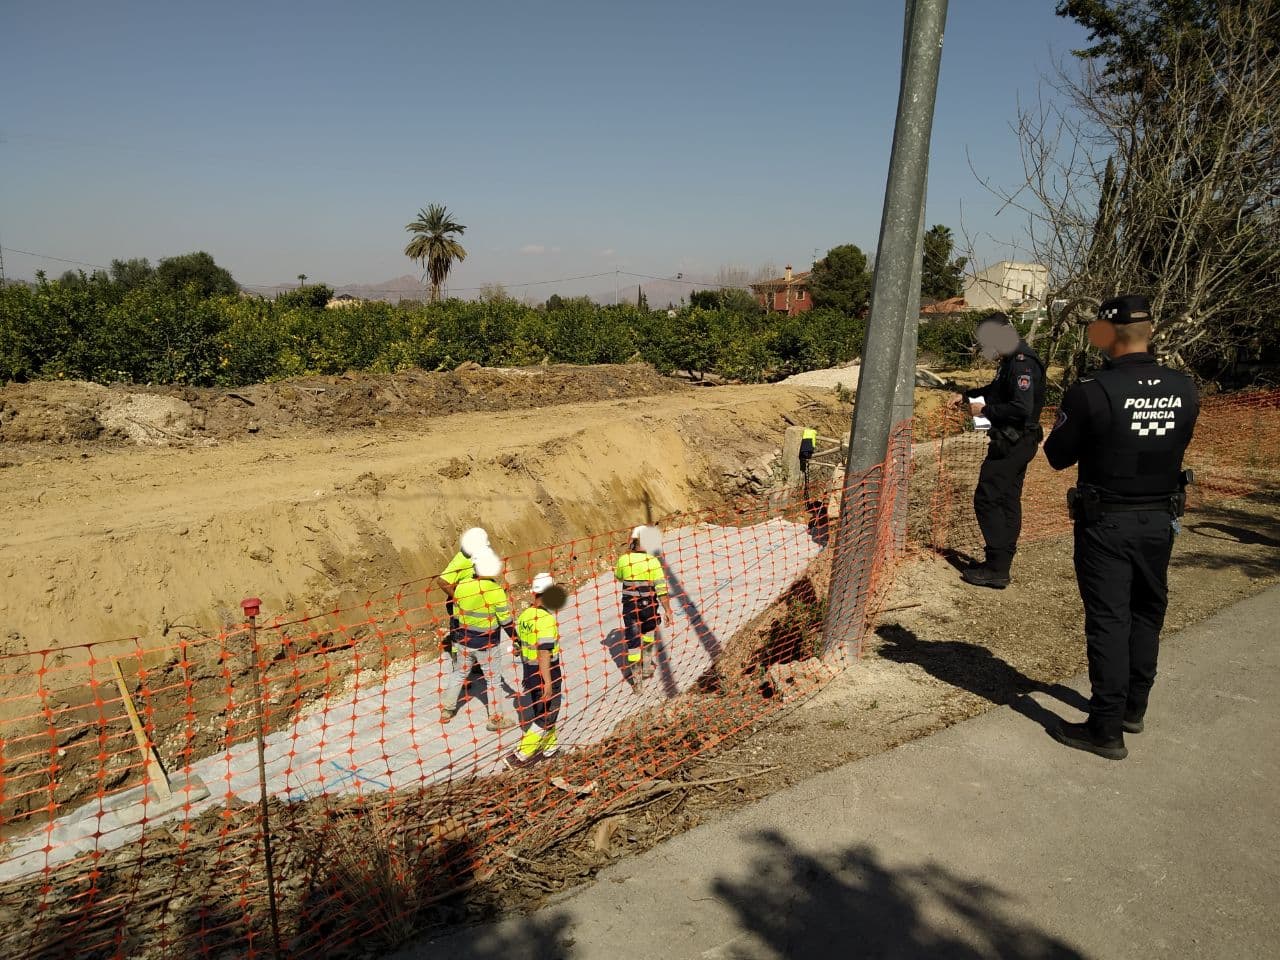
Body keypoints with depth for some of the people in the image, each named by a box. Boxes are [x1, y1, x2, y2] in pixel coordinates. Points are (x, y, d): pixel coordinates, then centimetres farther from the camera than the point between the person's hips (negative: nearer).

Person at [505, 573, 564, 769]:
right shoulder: (546, 619, -22)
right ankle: (521, 756, 4)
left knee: (541, 711, 21)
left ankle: (549, 747, 34)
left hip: (529, 672, 8)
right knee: (547, 715, 4)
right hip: (546, 674, -8)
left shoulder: (524, 616, 3)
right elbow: (544, 652, -26)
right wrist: (548, 682, -23)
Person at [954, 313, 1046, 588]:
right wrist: (967, 396, 20)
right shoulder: (1011, 361, 12)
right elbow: (997, 389, 31)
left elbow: (1021, 408, -30)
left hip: (1014, 443, -11)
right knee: (1008, 501, 14)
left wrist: (985, 410, -19)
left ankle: (997, 568, -6)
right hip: (1015, 442, 11)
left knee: (986, 499, -8)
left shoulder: (1022, 364, -21)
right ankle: (1002, 565, 23)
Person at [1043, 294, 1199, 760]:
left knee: (1108, 621, 2)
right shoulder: (1185, 390, -4)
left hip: (1106, 524, -5)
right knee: (1147, 615, 19)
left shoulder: (1092, 391, -20)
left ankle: (1106, 730, 8)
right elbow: (1174, 447, 9)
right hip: (1160, 521, 5)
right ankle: (1133, 709, 34)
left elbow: (1057, 456, -11)